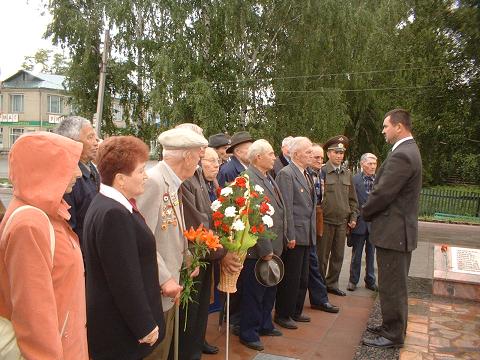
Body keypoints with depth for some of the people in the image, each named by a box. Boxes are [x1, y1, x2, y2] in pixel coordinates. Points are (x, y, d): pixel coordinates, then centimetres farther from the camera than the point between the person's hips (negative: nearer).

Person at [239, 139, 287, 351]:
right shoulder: (248, 179, -20)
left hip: (273, 247, 9)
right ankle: (248, 333, 22)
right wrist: (265, 249, -19)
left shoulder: (268, 177, 10)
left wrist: (276, 244, 13)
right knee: (254, 293, 6)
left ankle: (265, 325, 39)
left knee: (270, 289, 21)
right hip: (257, 251, -9)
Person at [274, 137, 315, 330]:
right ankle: (282, 315, 16)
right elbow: (286, 208, -18)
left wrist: (312, 232, 16)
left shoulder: (307, 175, 15)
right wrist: (290, 236, -19)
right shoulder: (286, 174, -13)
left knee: (302, 277, 17)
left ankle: (295, 311, 31)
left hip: (306, 235, 9)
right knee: (290, 278, 1)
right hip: (294, 236, -9)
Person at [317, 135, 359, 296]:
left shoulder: (347, 174, 10)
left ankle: (332, 284, 26)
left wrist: (353, 217, 8)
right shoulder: (322, 172, -7)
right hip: (325, 221, -5)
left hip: (342, 222, 5)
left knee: (338, 256, 12)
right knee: (322, 256, 5)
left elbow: (352, 198, 15)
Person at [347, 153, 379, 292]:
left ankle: (370, 281, 28)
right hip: (359, 222, -2)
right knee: (356, 254, 10)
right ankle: (353, 280, 23)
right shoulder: (354, 179, -8)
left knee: (371, 254, 14)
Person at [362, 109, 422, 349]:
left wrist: (365, 212, -4)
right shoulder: (409, 151, 12)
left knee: (391, 287, 2)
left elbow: (382, 193, -22)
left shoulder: (401, 156, -21)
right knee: (396, 285, 20)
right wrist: (371, 212, 10)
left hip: (393, 232, -10)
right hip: (401, 230, 10)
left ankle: (393, 335, 15)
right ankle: (393, 327, 34)